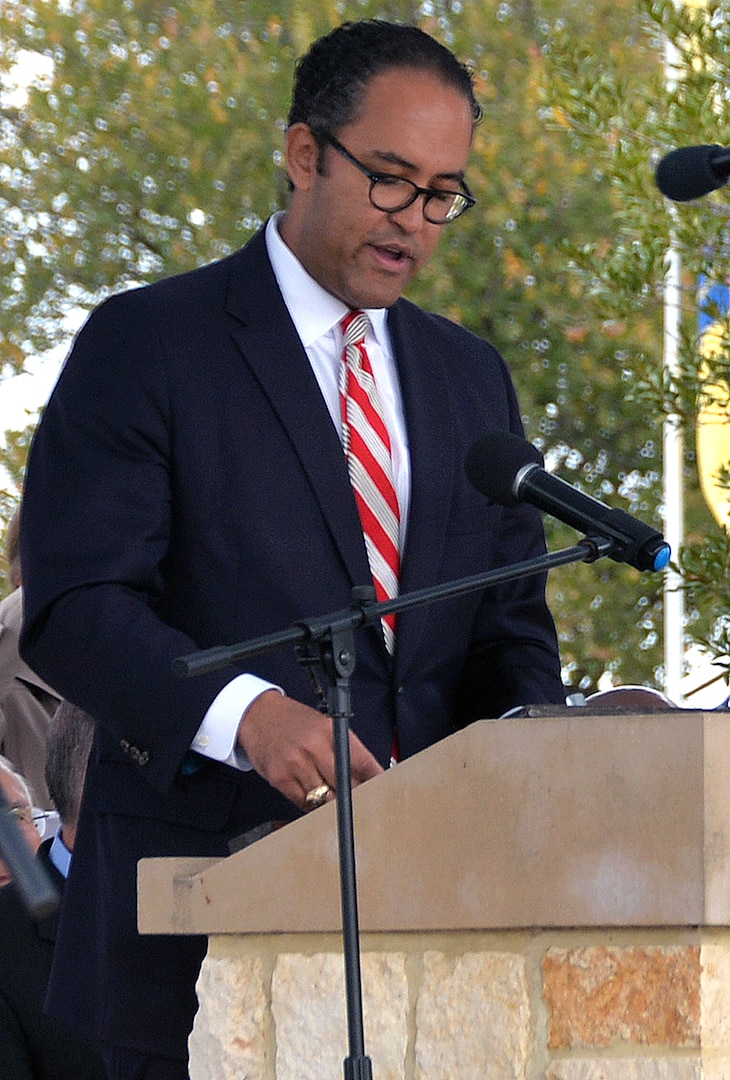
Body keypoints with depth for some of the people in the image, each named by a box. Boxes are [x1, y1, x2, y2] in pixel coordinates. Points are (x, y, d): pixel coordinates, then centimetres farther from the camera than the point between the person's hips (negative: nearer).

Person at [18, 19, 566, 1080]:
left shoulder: (471, 376, 17)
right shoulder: (144, 344, -1)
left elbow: (511, 623, 18)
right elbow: (74, 606, -11)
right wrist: (245, 712, -27)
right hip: (199, 893, -5)